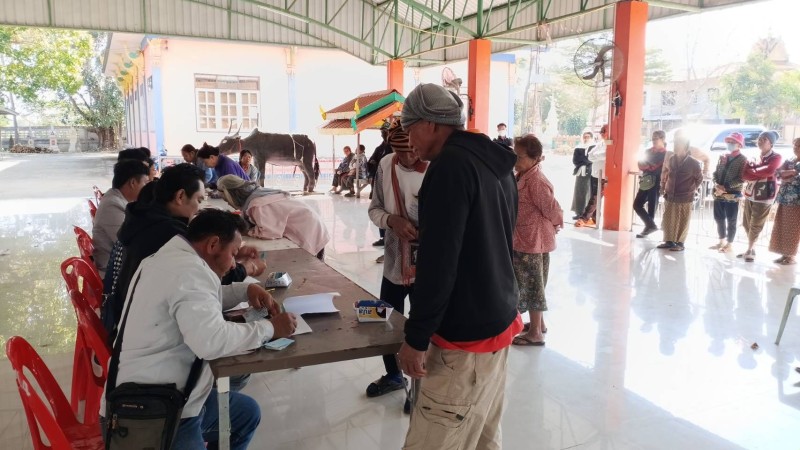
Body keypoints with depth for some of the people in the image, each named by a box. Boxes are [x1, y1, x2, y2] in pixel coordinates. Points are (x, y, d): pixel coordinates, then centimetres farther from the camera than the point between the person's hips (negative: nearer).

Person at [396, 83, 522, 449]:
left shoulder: (451, 164, -17)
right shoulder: (496, 163, 13)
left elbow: (438, 261, -22)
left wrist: (416, 336, -16)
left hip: (466, 335, -10)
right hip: (498, 320, 10)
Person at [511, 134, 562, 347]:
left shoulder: (536, 181, -21)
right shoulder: (523, 177, 8)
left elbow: (551, 208, -19)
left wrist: (556, 225, -3)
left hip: (533, 239, -10)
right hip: (526, 238, 10)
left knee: (531, 284, 0)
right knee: (533, 284, 20)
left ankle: (535, 333, 11)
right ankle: (539, 323, 35)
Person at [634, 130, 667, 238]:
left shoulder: (666, 154, -5)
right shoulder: (649, 151, 13)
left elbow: (659, 169, -14)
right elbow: (641, 165, 3)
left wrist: (647, 167, -8)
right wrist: (651, 167, -13)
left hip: (656, 183, -6)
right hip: (645, 183, 7)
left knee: (651, 208, -1)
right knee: (637, 205, 1)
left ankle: (649, 227, 7)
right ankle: (651, 226, 9)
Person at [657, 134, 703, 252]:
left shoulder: (693, 163, -9)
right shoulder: (671, 160, 4)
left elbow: (699, 178, 3)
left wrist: (691, 189, 3)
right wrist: (664, 187, 12)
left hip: (685, 198, -5)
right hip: (670, 196, 5)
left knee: (682, 222, 2)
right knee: (668, 220, 9)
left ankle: (680, 243, 12)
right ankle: (669, 241, 21)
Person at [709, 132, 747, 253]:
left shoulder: (742, 160, -7)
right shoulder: (723, 157, 12)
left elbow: (741, 179, -14)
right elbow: (716, 173, 12)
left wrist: (725, 187, -19)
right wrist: (716, 184, -7)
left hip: (732, 195, -6)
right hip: (718, 194, 6)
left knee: (731, 221, 3)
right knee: (719, 219, 13)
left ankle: (729, 244, 13)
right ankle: (721, 241, 27)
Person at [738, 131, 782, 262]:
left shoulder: (776, 157, -6)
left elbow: (769, 171, -27)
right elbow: (744, 175, -2)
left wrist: (753, 171, -11)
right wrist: (760, 173, -17)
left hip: (763, 197, -6)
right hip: (749, 195, 6)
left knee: (755, 226, -1)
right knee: (746, 223, 10)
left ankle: (750, 250, 12)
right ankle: (751, 249, 24)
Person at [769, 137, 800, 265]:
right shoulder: (789, 162, 15)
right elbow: (779, 172, 0)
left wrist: (787, 178, -8)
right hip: (784, 199, 6)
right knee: (781, 228, 6)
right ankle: (784, 254, 14)